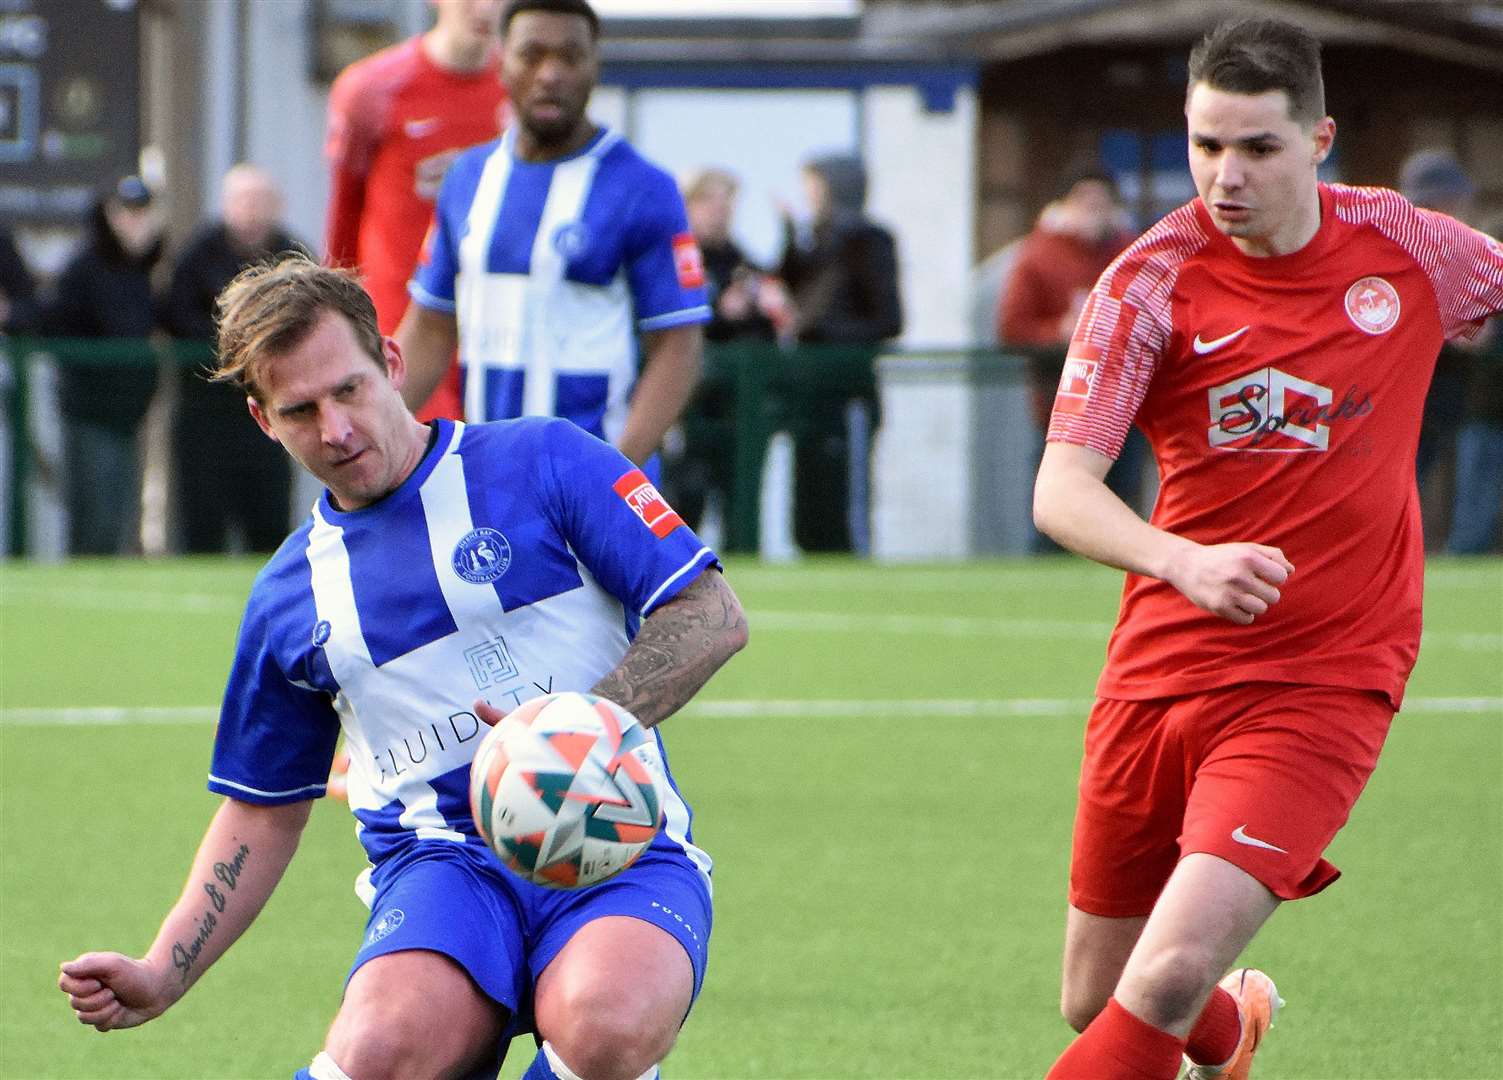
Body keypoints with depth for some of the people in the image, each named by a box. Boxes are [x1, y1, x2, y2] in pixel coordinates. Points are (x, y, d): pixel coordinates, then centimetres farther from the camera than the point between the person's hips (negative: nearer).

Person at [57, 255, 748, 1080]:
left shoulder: (543, 462, 5)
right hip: (443, 857, 2)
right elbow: (264, 810, 26)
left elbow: (713, 616, -1)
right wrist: (160, 978, 14)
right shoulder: (288, 600, 17)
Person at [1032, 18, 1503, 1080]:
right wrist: (1184, 562, -38)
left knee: (1169, 979, -21)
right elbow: (1061, 492, -20)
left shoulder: (1409, 246, -4)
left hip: (1327, 679, -1)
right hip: (1163, 665, 1)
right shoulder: (1151, 282, -10)